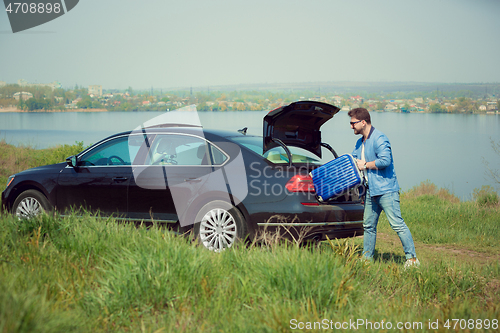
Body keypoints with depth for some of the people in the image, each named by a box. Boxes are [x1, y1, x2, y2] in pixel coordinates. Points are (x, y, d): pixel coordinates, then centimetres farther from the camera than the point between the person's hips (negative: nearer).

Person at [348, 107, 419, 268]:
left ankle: (412, 258, -9)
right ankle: (367, 258, 24)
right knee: (368, 226, 14)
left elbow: (385, 160, -25)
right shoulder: (360, 143, 17)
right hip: (371, 191, 10)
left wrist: (365, 164, -13)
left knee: (397, 224, -11)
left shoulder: (379, 139, -13)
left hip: (386, 189, -10)